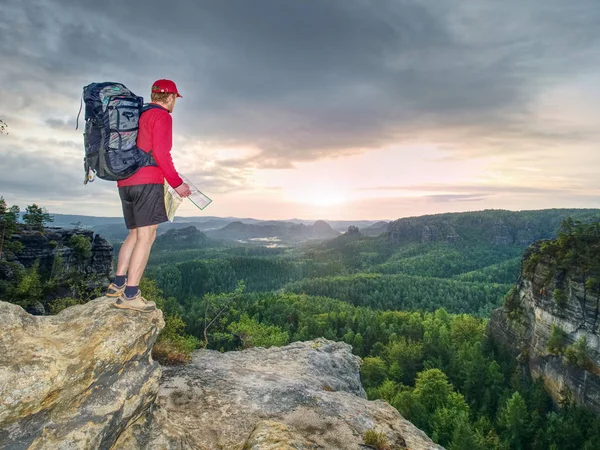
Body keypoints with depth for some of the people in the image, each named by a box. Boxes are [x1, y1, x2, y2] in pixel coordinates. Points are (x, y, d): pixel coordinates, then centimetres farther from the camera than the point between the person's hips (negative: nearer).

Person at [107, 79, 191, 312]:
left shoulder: (138, 116, 23)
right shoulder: (162, 116, -3)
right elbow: (161, 153, -14)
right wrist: (177, 183, -9)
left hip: (125, 182, 9)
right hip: (148, 182, -9)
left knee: (136, 234, 16)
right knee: (146, 236, -8)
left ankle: (118, 284, 15)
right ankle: (130, 295, -8)